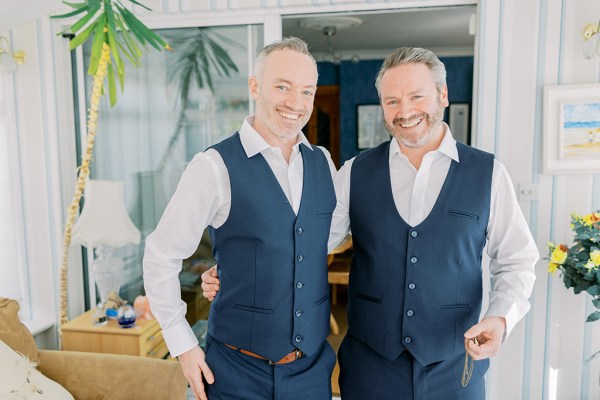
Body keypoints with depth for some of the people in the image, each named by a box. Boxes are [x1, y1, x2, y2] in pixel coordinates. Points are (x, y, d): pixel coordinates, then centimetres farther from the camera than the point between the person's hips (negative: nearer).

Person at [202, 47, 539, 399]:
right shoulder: (355, 174, -2)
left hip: (456, 369, 0)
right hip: (369, 363, 1)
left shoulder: (487, 173, -4)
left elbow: (516, 261, 3)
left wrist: (501, 319, -13)